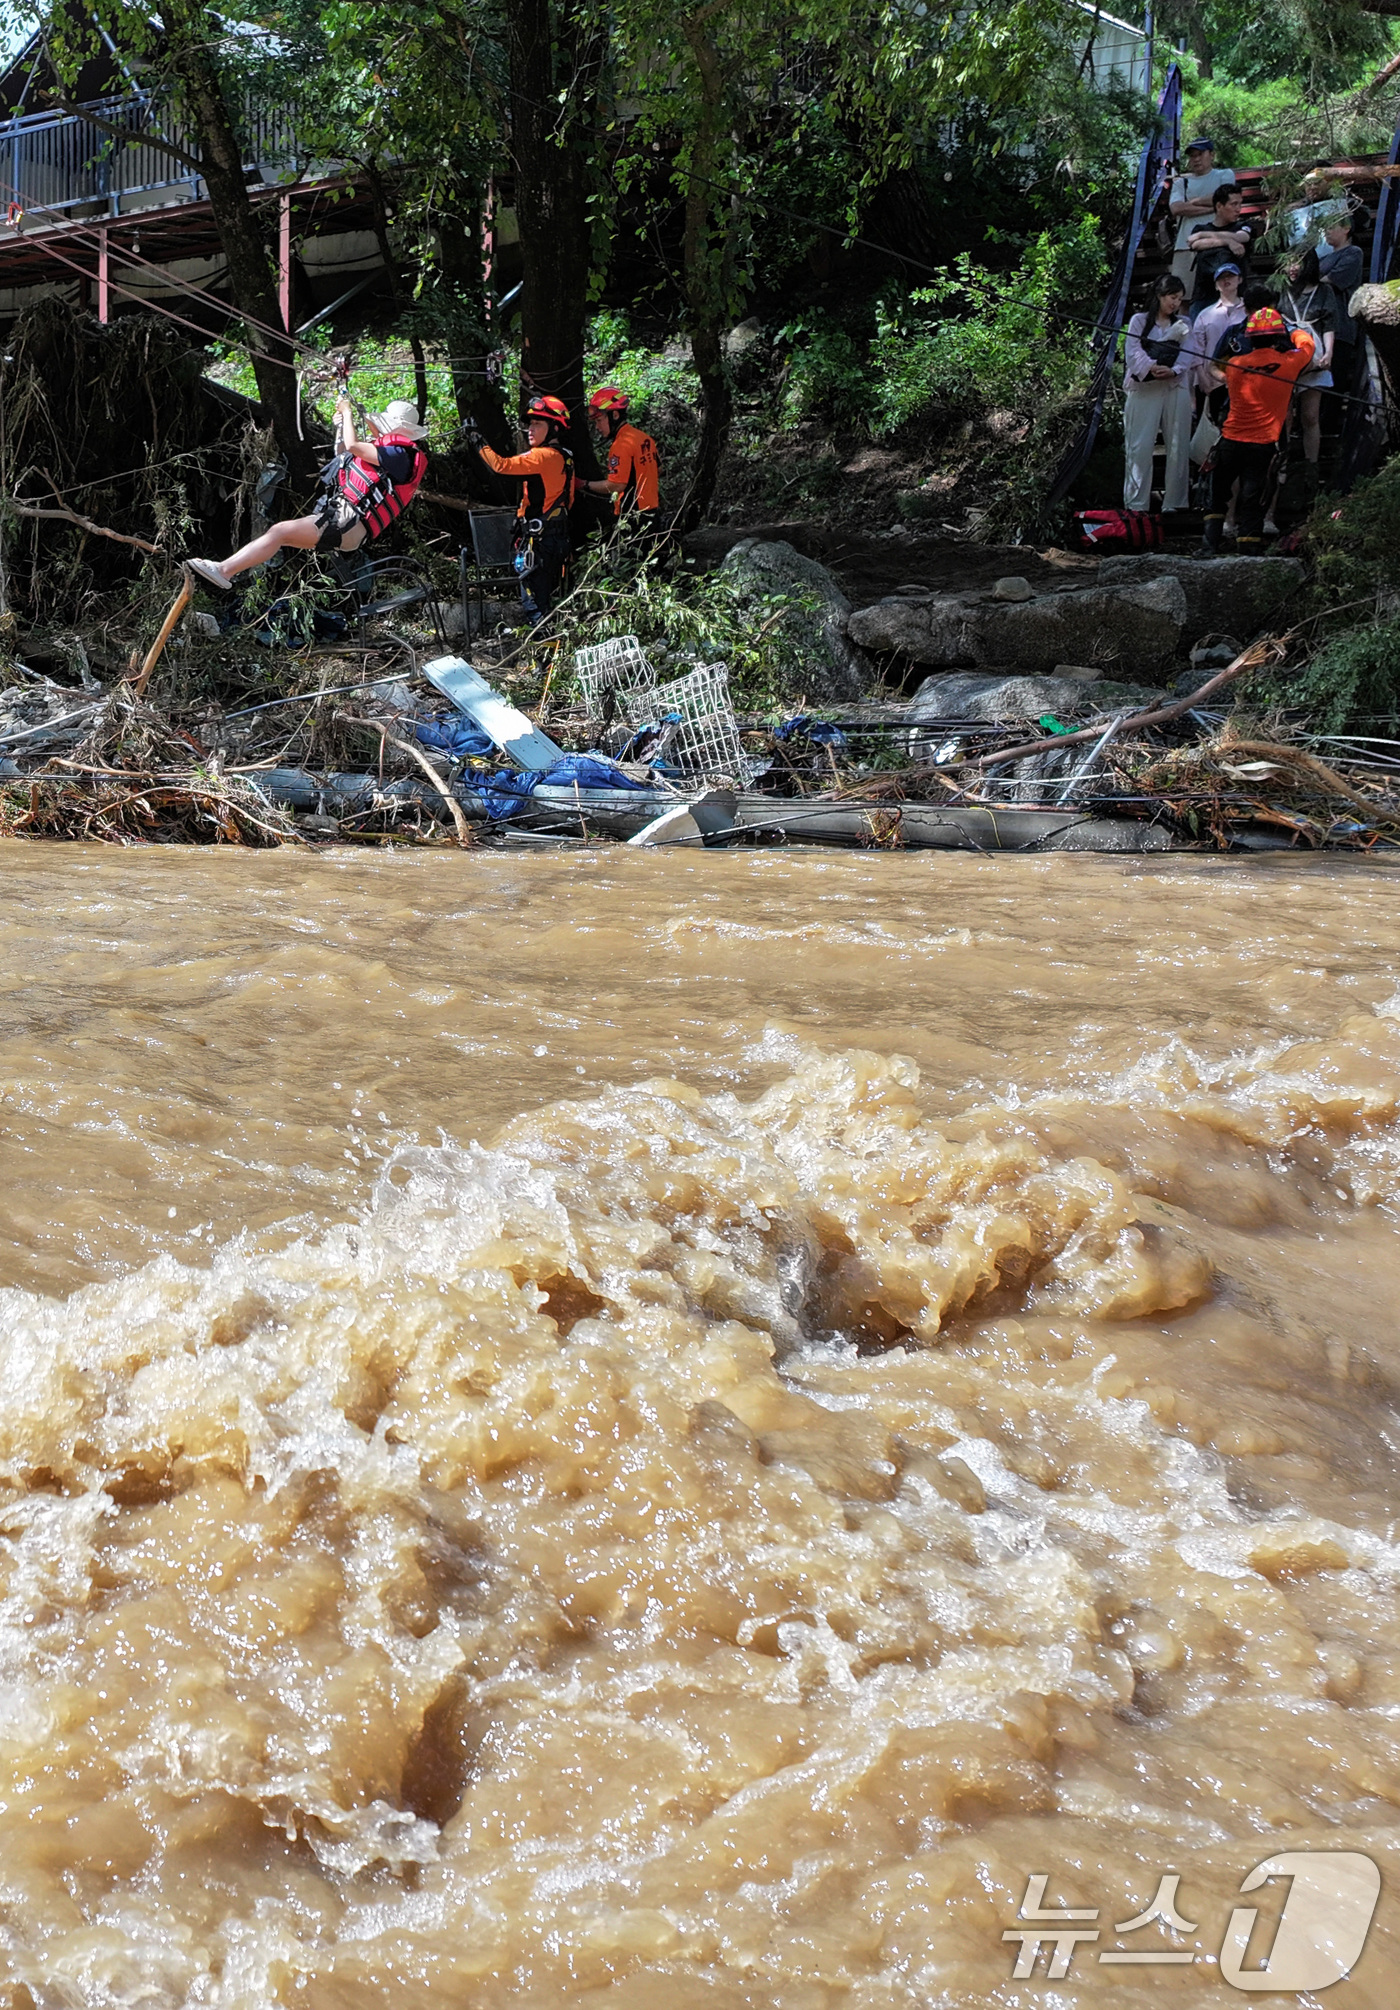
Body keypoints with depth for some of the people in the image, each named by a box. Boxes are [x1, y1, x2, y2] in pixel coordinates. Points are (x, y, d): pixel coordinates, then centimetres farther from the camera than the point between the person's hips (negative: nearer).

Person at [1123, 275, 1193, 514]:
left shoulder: (1184, 324, 18)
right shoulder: (1139, 320, 10)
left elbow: (1186, 355, 4)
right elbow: (1134, 351, -3)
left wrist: (1172, 371, -16)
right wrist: (1151, 367, -20)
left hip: (1175, 388, 3)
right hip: (1143, 389, -3)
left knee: (1177, 447, 1)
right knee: (1139, 447, -7)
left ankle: (1173, 503, 6)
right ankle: (1136, 505, -5)